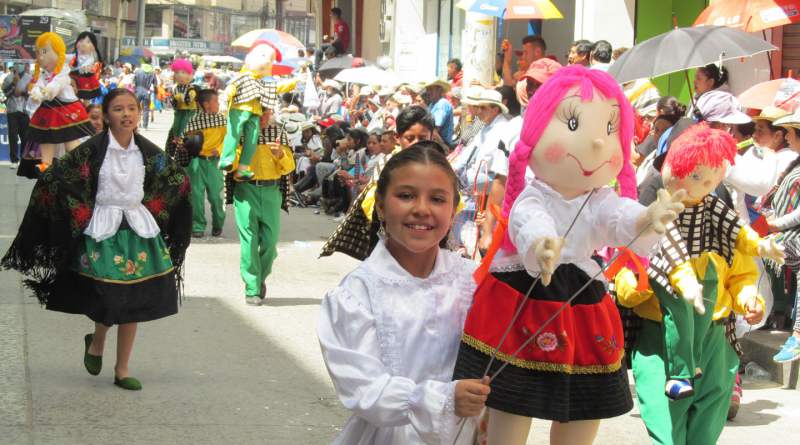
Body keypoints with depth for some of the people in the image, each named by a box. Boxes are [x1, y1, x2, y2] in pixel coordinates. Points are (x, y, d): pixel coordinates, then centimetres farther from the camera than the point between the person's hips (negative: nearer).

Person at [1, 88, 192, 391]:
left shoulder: (148, 151, 2)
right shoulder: (92, 150, -9)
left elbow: (178, 180, 17)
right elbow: (53, 179, -9)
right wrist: (80, 214, -10)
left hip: (138, 229, 4)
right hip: (102, 230, -4)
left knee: (134, 302, 6)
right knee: (108, 300, -10)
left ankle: (123, 369, 20)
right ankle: (96, 343, 24)